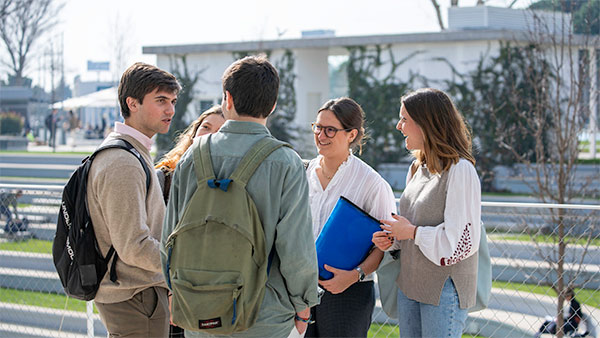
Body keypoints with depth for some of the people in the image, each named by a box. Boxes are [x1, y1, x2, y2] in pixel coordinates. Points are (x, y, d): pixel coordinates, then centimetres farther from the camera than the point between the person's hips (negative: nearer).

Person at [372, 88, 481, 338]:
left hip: (444, 289, -8)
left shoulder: (460, 170, -15)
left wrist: (412, 232, -13)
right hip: (410, 284, 8)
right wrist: (392, 239, 2)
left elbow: (461, 241, -19)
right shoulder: (417, 168, 13)